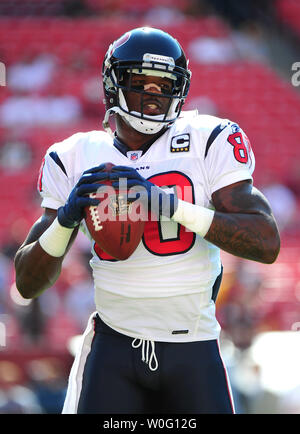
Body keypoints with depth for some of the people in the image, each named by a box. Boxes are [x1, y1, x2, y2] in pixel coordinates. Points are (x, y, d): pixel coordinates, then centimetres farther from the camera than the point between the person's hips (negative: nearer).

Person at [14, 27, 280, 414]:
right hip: (115, 346, 1)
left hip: (193, 350, -1)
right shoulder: (76, 159, 2)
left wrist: (169, 204, -26)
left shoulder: (209, 143, -4)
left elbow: (267, 244, -17)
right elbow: (28, 284, 3)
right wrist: (66, 219, -18)